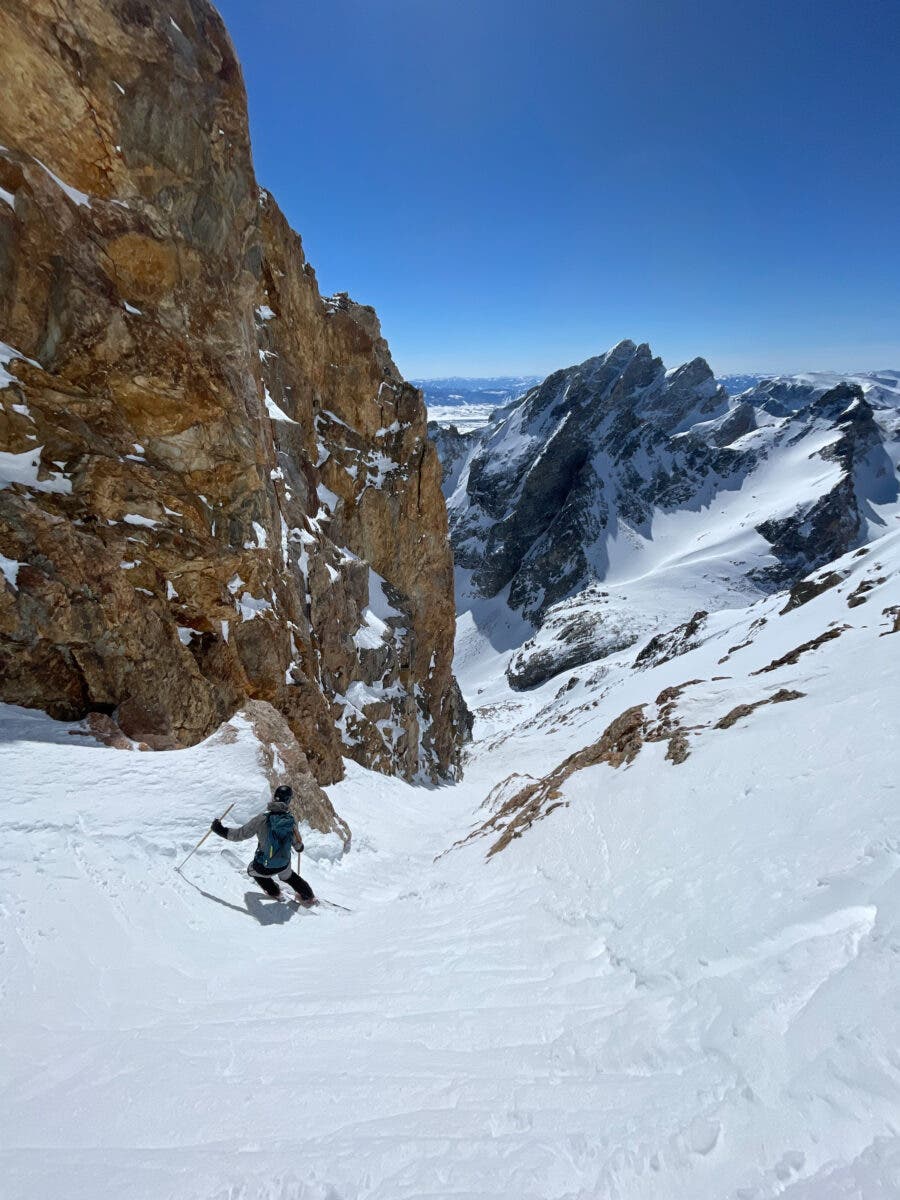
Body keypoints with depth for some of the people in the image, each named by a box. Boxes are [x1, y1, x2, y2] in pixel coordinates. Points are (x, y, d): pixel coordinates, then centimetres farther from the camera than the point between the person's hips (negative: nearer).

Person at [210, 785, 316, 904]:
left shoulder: (262, 819, -25)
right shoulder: (291, 821, -15)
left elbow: (241, 834, -17)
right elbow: (297, 842, 3)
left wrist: (220, 830, -3)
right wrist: (299, 847, 27)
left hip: (264, 867, -2)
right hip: (284, 865, 2)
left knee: (252, 870, 34)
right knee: (288, 875, 37)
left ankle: (273, 892, 45)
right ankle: (308, 896, 46)